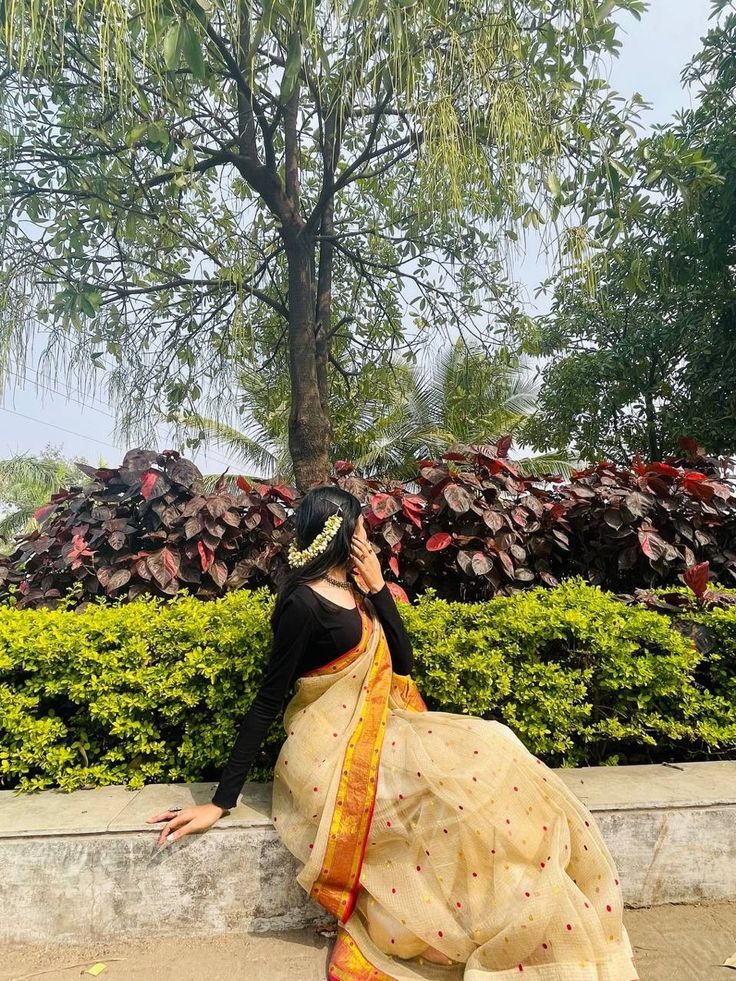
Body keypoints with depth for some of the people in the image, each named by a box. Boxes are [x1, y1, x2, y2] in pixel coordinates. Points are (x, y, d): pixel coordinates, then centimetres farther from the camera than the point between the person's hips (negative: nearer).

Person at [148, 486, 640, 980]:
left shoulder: (353, 589, 8)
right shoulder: (304, 604, -18)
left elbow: (402, 661, 5)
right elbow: (267, 703, -16)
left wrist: (378, 586, -4)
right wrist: (221, 801, -14)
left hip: (375, 730, 8)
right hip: (334, 752, -8)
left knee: (490, 760, -4)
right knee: (470, 784, -18)